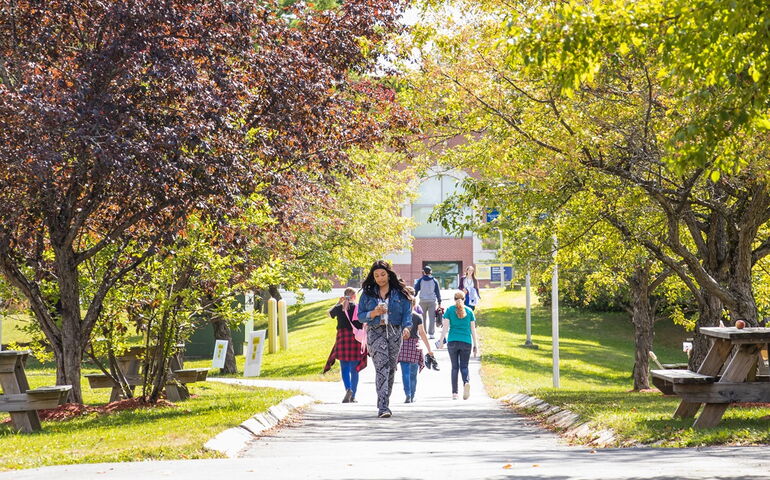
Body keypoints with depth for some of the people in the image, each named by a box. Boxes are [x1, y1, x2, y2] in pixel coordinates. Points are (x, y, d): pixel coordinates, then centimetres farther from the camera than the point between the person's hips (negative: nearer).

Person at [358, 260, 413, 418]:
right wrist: (373, 313, -11)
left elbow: (407, 312, 3)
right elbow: (360, 315, 8)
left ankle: (384, 404, 20)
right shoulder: (368, 293, 7)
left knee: (391, 368, 6)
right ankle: (383, 407, -23)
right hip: (376, 332, -2)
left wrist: (406, 327, -16)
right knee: (381, 367, -16)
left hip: (395, 332, 2)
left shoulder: (399, 292, 6)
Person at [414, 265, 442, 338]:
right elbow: (438, 292, 5)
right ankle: (431, 333, -2)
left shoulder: (420, 280, 2)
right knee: (432, 318, 2)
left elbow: (415, 290, 4)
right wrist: (439, 302, 10)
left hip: (423, 301, 0)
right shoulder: (434, 281, 2)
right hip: (432, 301, 0)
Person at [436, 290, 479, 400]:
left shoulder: (450, 310, 4)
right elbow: (473, 329, 7)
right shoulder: (469, 311, 7)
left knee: (455, 367, 7)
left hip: (452, 341, 0)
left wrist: (441, 341, -1)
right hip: (466, 342, 0)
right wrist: (475, 345, 11)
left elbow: (445, 327, -3)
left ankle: (454, 393, 5)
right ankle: (466, 382, -26)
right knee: (464, 366, 5)